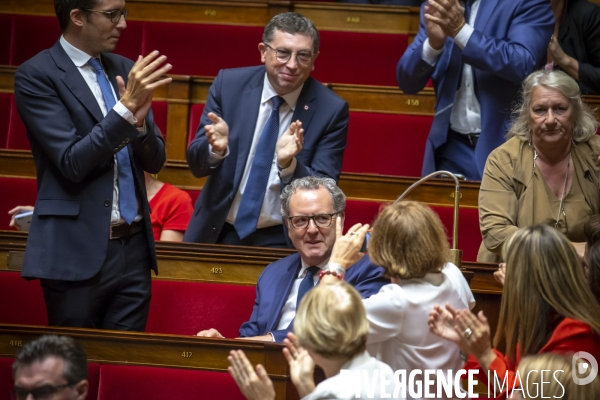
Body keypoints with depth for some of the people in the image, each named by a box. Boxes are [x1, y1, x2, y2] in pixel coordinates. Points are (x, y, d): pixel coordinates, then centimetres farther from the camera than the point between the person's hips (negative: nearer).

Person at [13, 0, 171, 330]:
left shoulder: (124, 70, 11)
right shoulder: (36, 76, -7)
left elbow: (154, 161, 11)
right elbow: (72, 162, -15)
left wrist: (139, 119, -9)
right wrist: (126, 107, -22)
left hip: (134, 247, 5)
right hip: (79, 253, -5)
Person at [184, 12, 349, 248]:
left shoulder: (331, 110, -6)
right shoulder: (229, 84, -1)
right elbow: (196, 163, 0)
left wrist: (288, 164, -26)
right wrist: (216, 148, -20)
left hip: (283, 240, -1)